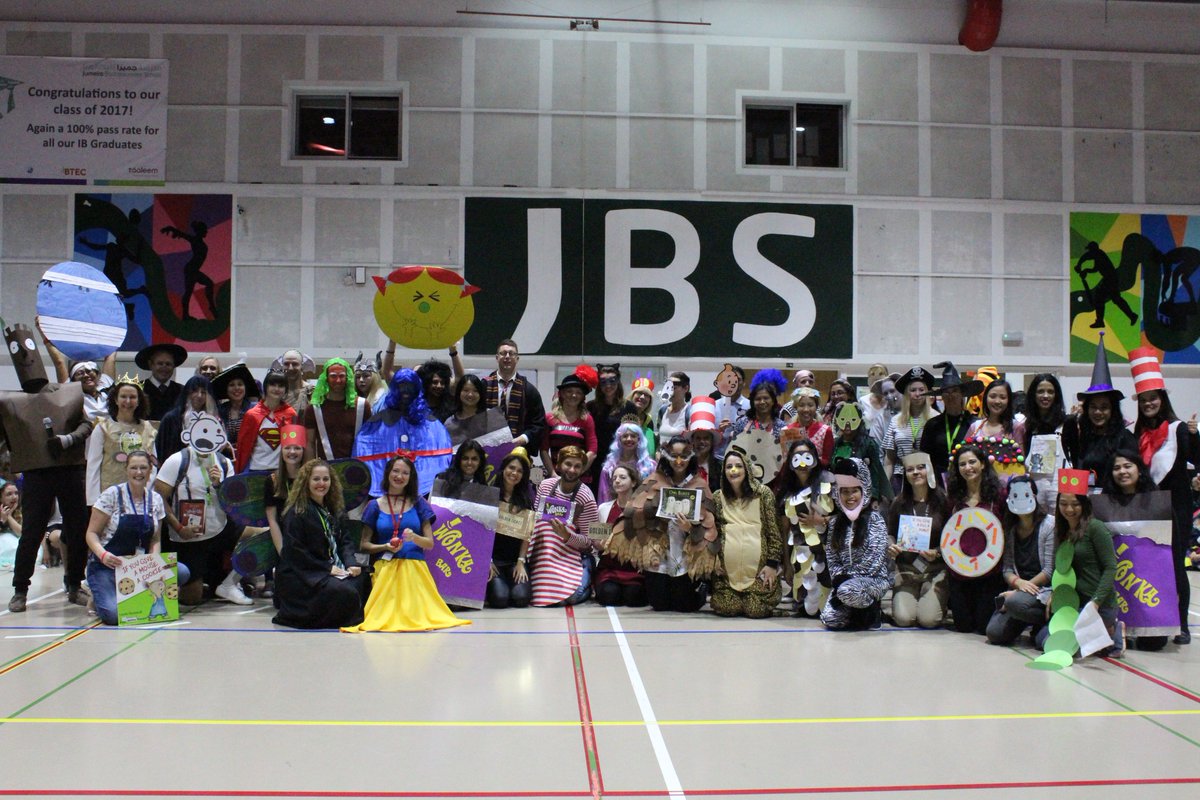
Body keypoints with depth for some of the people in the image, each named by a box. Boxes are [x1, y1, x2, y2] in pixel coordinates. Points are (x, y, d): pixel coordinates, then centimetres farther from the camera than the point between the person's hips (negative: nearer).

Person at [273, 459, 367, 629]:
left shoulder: (334, 510, 16)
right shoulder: (296, 512, -8)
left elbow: (346, 540, 12)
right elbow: (295, 552, -13)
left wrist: (351, 563, -8)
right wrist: (327, 568, -16)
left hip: (335, 569, 8)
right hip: (299, 575, -7)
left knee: (364, 580, -16)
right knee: (343, 591, -30)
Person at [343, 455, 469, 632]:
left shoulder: (418, 503, 11)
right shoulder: (375, 505, 11)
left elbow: (430, 543, 7)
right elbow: (364, 545, 8)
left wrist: (414, 538, -14)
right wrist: (385, 547, -10)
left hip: (415, 567, 0)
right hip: (385, 569, 0)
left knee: (417, 610, -24)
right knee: (386, 614, -23)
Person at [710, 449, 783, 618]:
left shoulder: (763, 493, -2)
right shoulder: (718, 497, 6)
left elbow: (774, 530, -2)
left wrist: (772, 564, -7)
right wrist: (690, 528, -9)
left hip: (758, 564, -2)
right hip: (728, 567, 2)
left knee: (757, 610, -10)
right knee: (727, 609, -8)